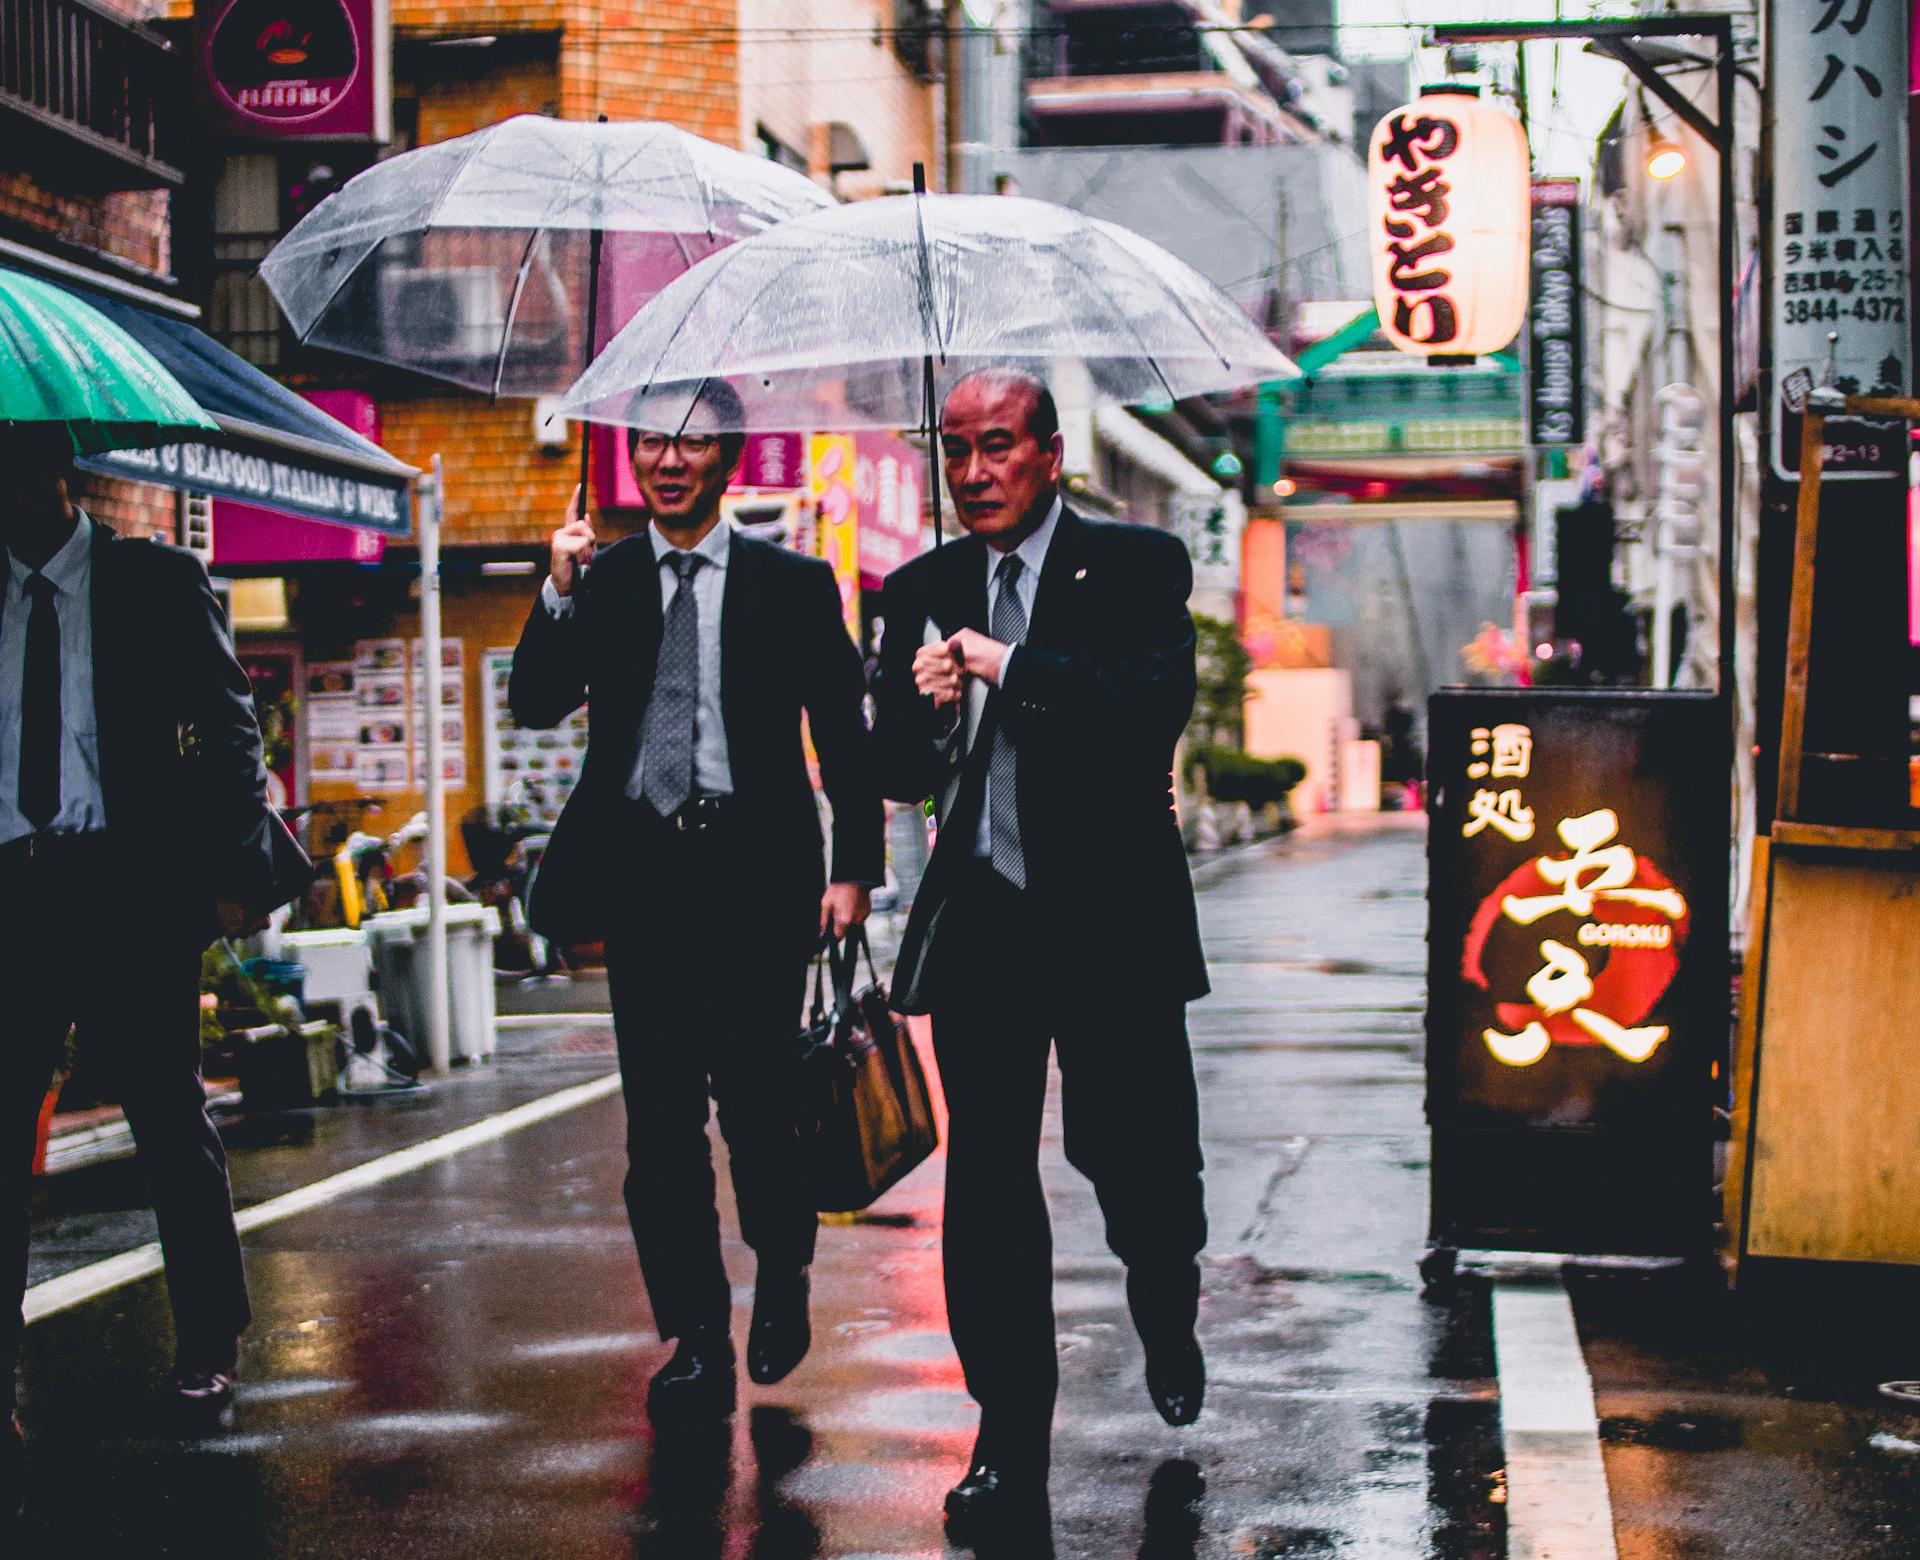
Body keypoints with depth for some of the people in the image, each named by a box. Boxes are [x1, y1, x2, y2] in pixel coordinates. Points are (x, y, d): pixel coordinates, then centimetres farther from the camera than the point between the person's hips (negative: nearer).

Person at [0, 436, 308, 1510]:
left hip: (126, 884, -2)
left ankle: (210, 1346, 22)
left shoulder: (158, 584, 3)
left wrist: (234, 875, -8)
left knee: (171, 1122, 8)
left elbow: (229, 729, 1)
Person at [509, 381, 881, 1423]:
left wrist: (853, 867, -2)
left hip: (755, 872, -2)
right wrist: (560, 593, -12)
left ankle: (782, 1275, 26)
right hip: (643, 874, 2)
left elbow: (844, 738, 6)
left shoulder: (794, 585, 6)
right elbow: (535, 706, 1)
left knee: (758, 1105, -3)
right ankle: (696, 1338, 12)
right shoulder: (599, 582, 11)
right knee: (660, 1120, 3)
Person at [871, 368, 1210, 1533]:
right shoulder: (923, 592, 8)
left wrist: (1008, 666, -19)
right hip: (980, 918, 3)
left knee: (1136, 1156, 7)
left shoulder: (1135, 566, -2)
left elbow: (1160, 702, -19)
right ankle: (1012, 1438, 11)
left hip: (1111, 913, -2)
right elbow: (896, 771, 8)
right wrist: (925, 713, -14)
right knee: (988, 1185, 2)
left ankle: (1169, 1325, 40)